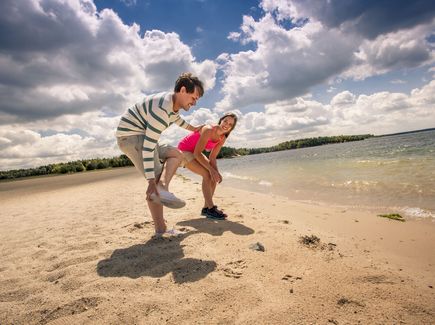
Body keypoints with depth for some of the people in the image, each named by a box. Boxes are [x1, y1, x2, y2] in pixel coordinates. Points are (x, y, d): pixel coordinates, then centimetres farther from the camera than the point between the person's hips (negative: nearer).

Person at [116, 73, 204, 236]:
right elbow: (148, 148, -32)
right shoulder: (162, 110, -27)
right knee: (155, 179, -15)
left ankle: (162, 188, -12)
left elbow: (175, 117, 31)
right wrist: (151, 181, -32)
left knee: (176, 154, 6)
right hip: (130, 136, -10)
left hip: (141, 136, 10)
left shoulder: (174, 103, 3)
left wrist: (192, 128, 43)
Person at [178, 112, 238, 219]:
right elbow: (197, 153, -30)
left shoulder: (222, 138, -6)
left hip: (195, 153, 8)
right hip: (183, 151, -8)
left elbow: (212, 157, -2)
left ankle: (206, 208, 7)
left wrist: (217, 172, -17)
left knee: (214, 176, -1)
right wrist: (211, 169, -31)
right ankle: (211, 209, -16)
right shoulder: (208, 130, -29)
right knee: (207, 174, -23)